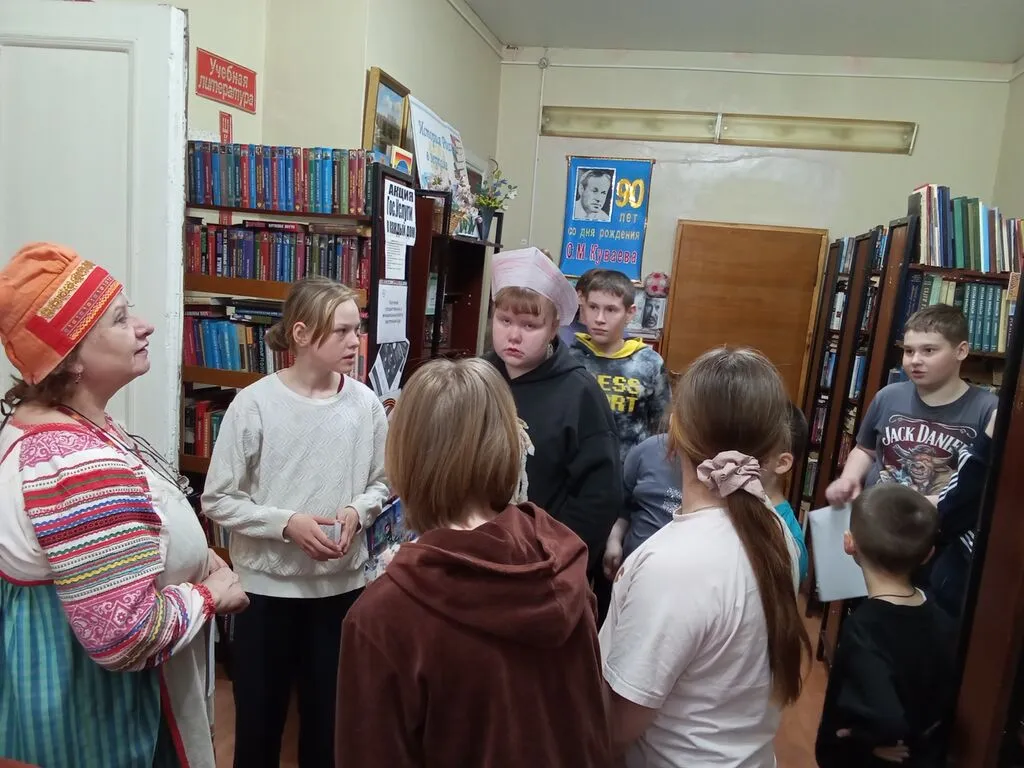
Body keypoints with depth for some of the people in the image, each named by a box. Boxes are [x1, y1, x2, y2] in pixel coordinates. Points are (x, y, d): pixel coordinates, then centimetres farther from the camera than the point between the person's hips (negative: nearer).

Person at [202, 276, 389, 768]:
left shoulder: (366, 405, -7)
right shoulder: (254, 404, -14)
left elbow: (381, 484, 4)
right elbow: (217, 501, -10)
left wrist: (357, 512, -15)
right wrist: (286, 523, -21)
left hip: (342, 584, 2)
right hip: (268, 584, -2)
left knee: (328, 713, 21)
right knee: (259, 714, 18)